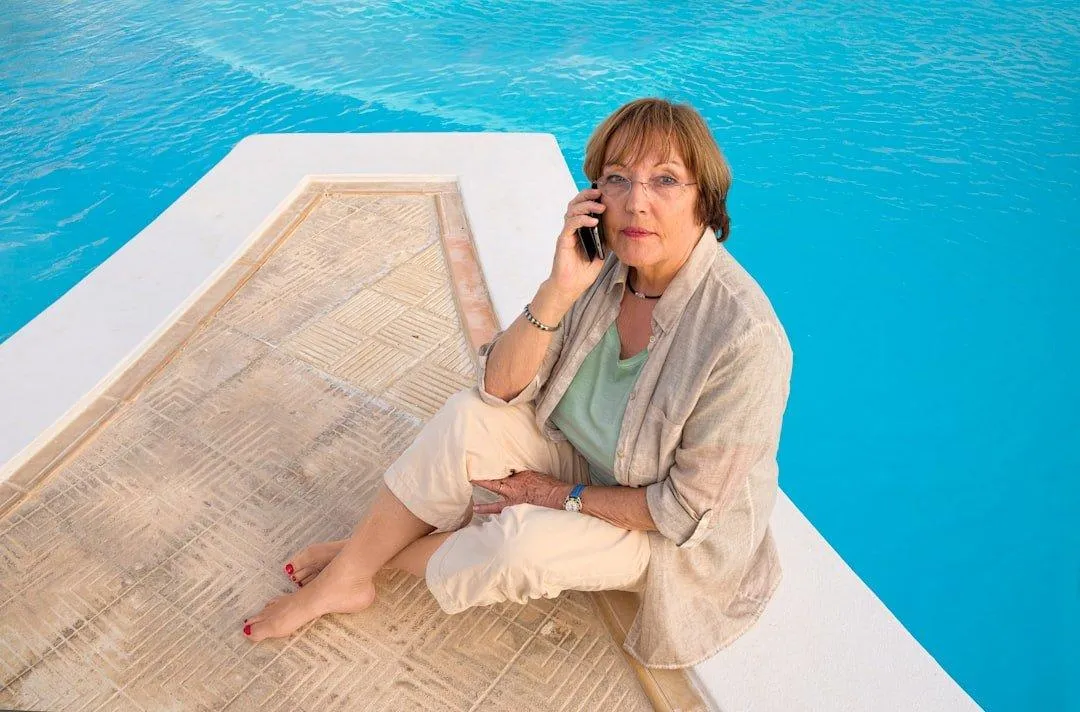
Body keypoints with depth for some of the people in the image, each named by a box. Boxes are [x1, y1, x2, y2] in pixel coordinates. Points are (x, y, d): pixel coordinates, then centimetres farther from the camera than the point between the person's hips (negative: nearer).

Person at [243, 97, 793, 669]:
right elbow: (499, 386, -15)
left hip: (669, 535, -4)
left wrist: (565, 496, -16)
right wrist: (558, 290, -30)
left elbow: (690, 507, -23)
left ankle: (384, 555, 1)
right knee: (467, 417, -19)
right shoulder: (603, 266, -14)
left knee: (520, 542, -29)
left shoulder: (744, 336, -32)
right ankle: (345, 575, -2)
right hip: (582, 459, 5)